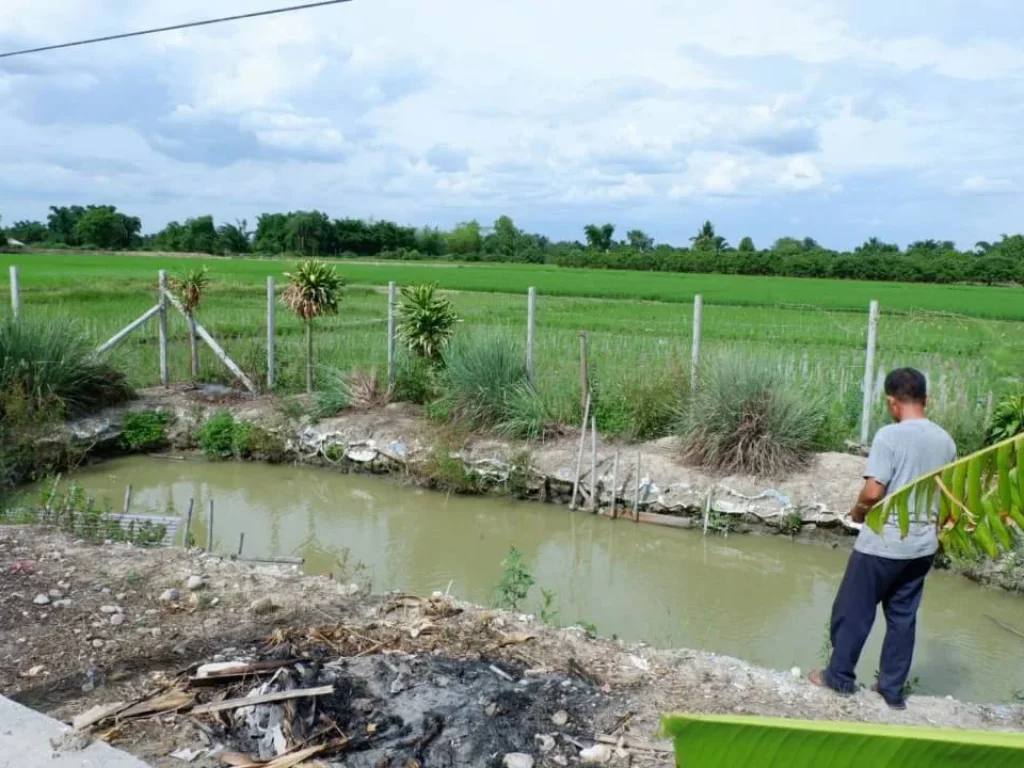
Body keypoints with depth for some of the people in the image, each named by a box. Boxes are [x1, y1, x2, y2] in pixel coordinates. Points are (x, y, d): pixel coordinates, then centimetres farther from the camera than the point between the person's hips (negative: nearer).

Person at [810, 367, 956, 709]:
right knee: (903, 616, 16)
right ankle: (893, 689, 25)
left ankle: (839, 676, 22)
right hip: (922, 545, 7)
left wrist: (857, 512, -3)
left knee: (853, 611, 9)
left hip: (884, 543, -6)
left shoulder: (890, 435, -18)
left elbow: (873, 491, -22)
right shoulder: (946, 441, 3)